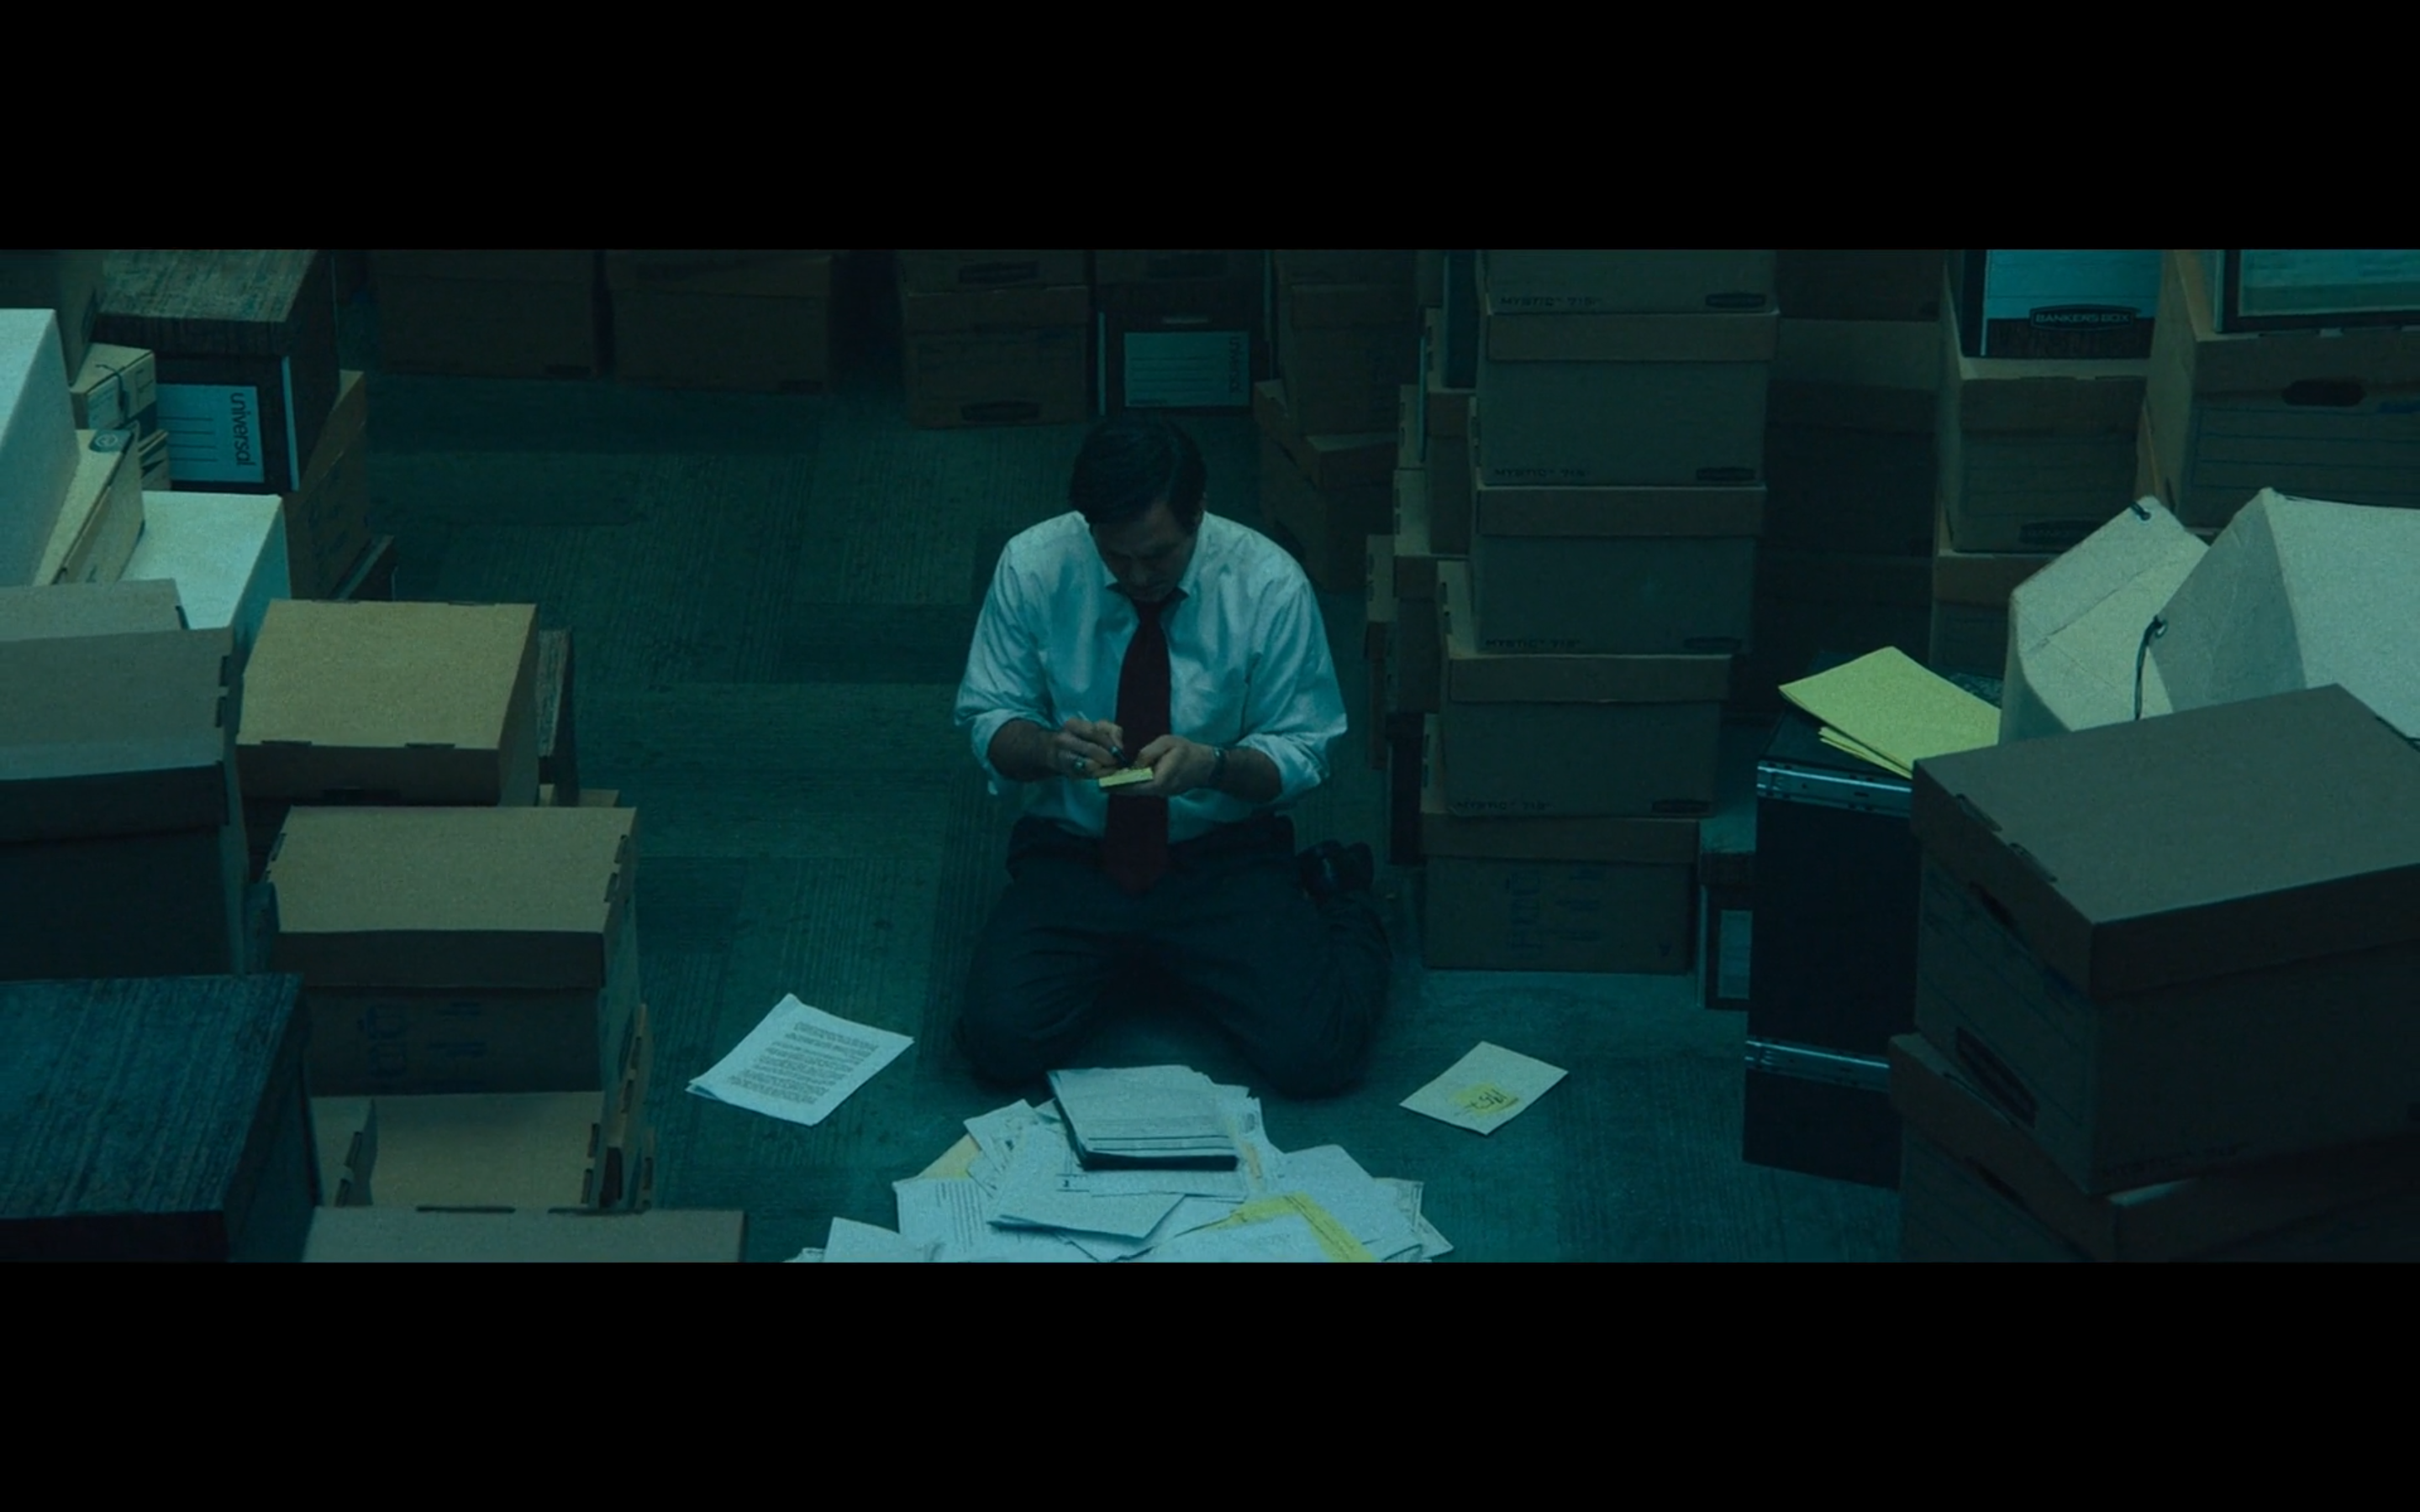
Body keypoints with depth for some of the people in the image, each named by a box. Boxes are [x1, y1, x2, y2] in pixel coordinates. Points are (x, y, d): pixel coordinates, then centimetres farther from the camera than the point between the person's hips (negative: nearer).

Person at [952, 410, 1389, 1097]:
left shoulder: (1270, 584, -12)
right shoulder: (1032, 566, -9)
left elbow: (1301, 755, -5)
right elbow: (988, 724, -2)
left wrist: (1211, 763, -27)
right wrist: (1051, 748, -26)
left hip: (1224, 858, -1)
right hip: (1074, 855, 2)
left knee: (1314, 1054, -23)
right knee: (1003, 1040, -24)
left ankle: (1337, 901, 13)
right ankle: (1131, 957, 10)